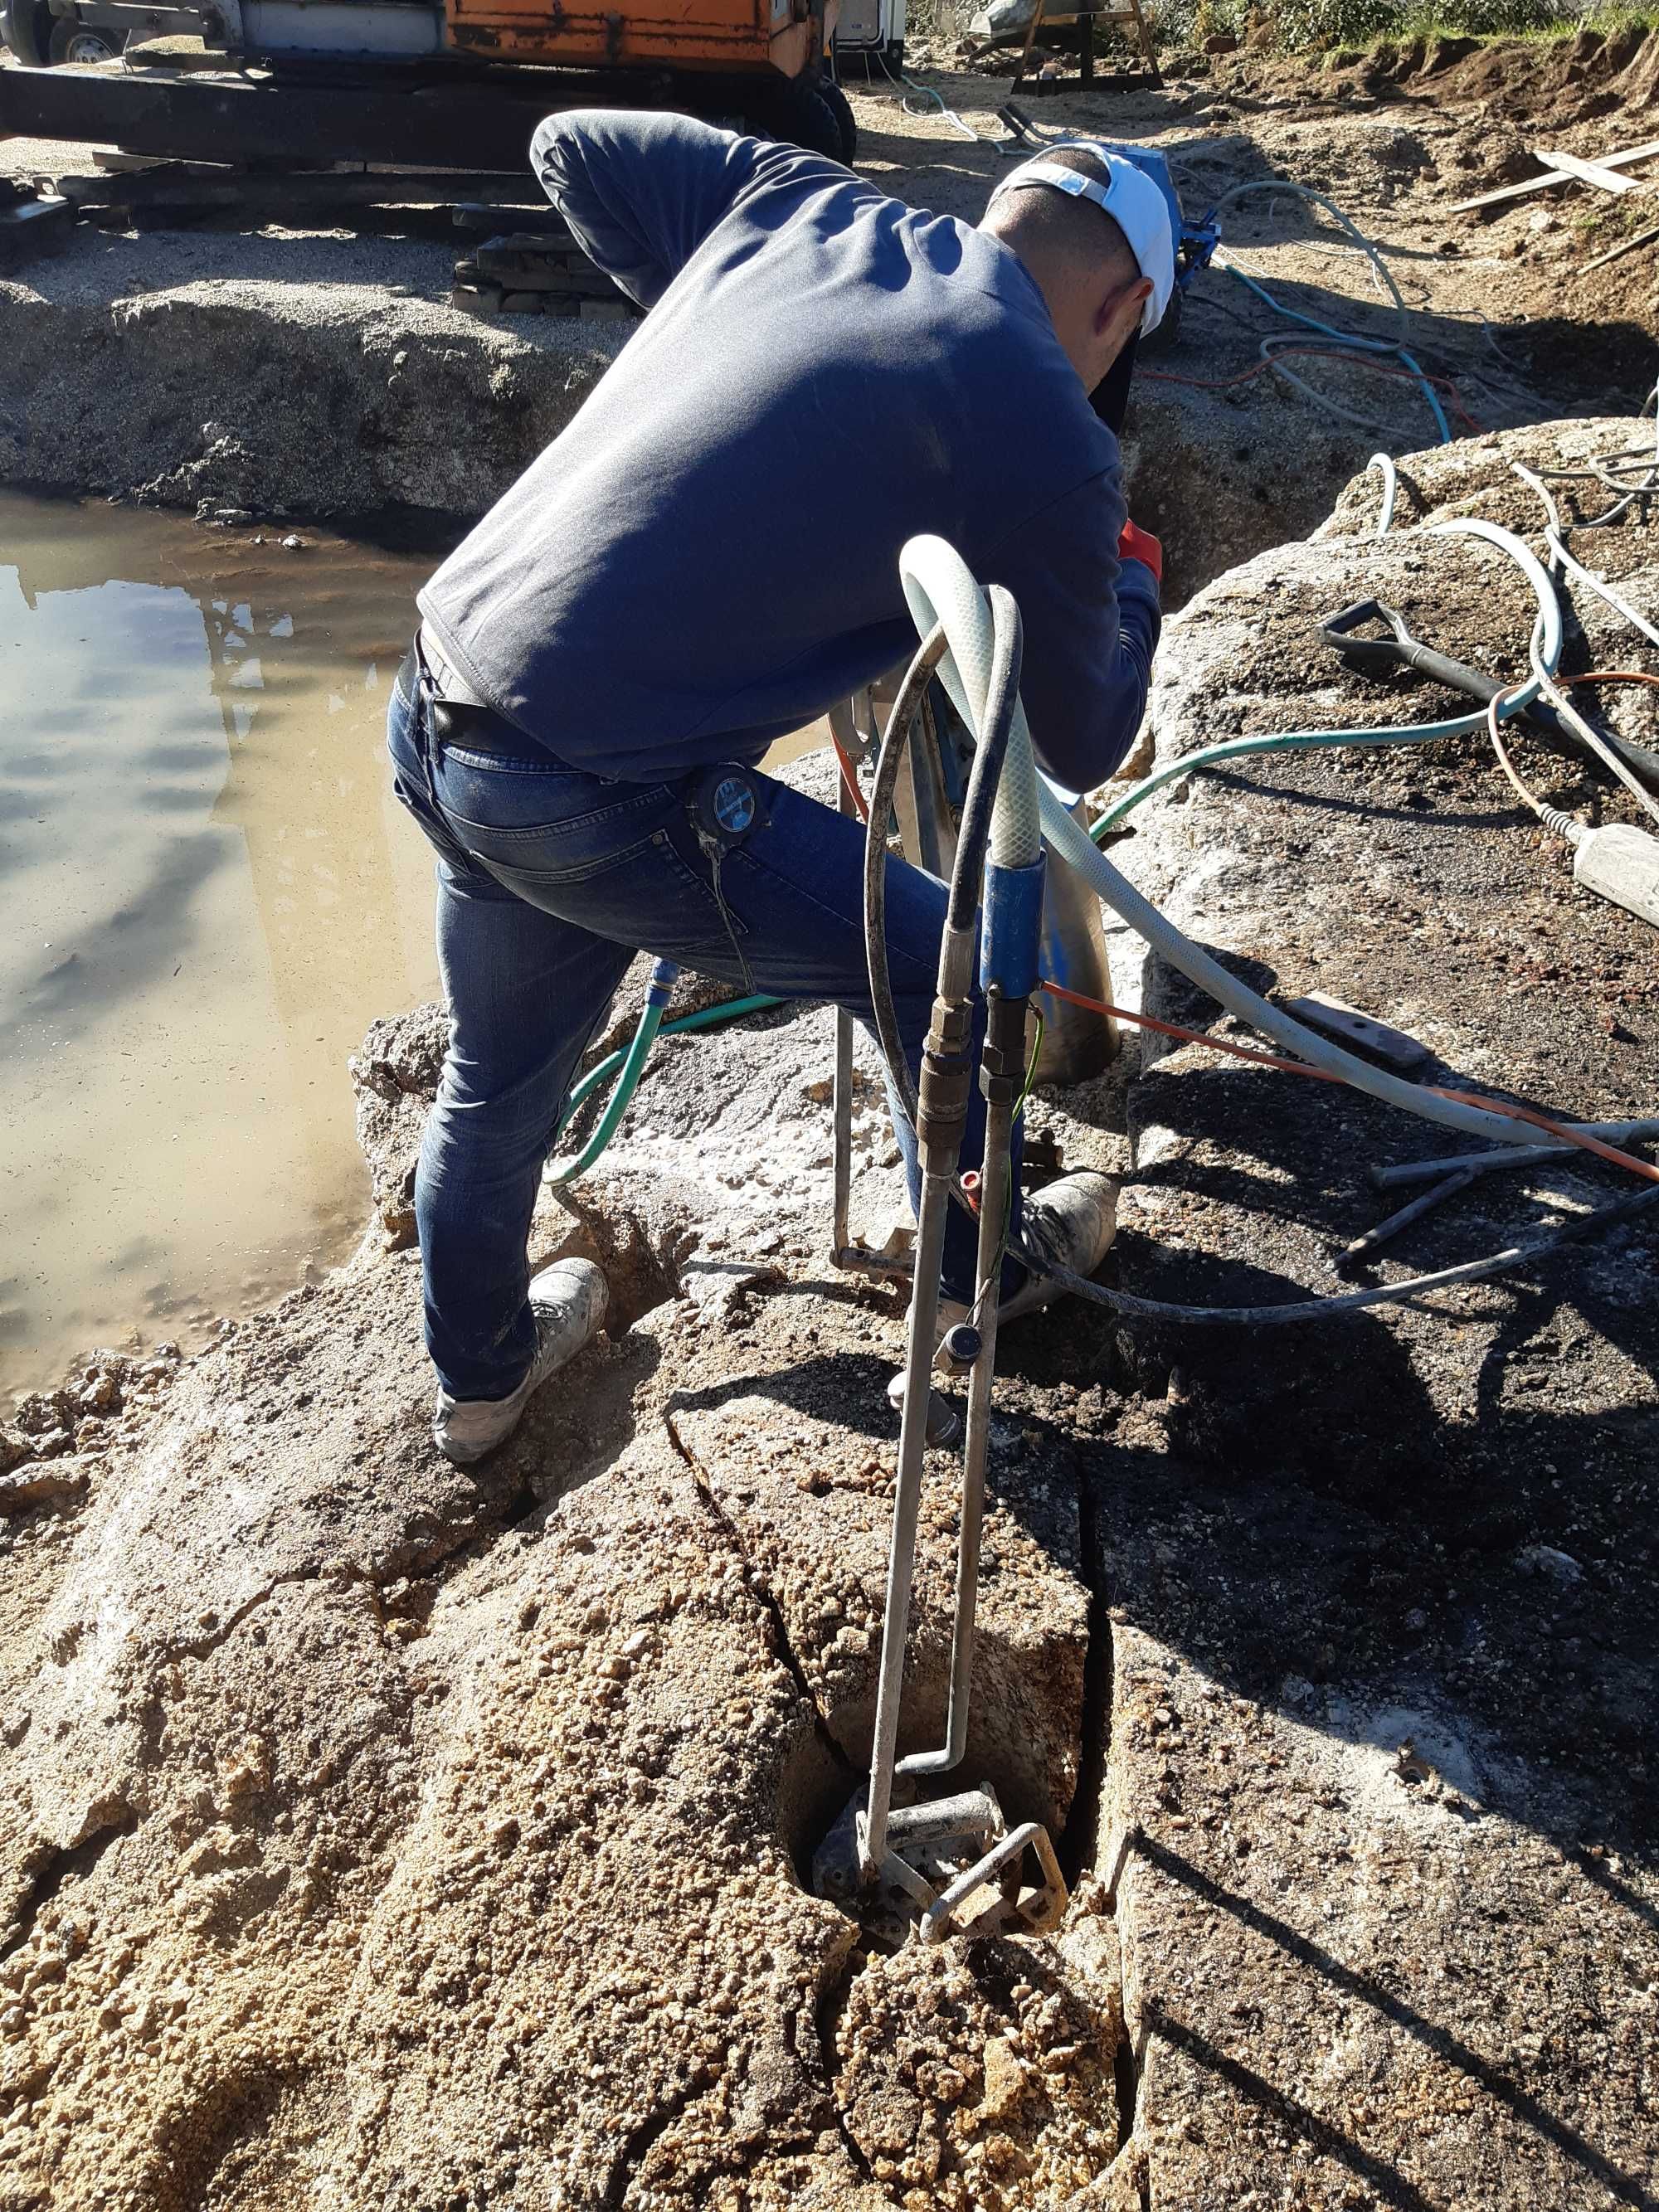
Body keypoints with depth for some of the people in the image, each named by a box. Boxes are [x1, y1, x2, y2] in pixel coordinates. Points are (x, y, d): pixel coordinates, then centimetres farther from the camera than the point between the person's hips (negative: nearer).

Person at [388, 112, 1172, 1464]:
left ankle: (479, 1378, 53)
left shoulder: (798, 200, 10)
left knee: (499, 1080, 28)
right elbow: (1085, 744, 5)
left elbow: (571, 148, 23)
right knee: (934, 969, 15)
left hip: (433, 719, 8)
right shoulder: (1047, 444, -7)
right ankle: (985, 1266, 39)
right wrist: (1134, 583, 24)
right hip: (598, 803, -8)